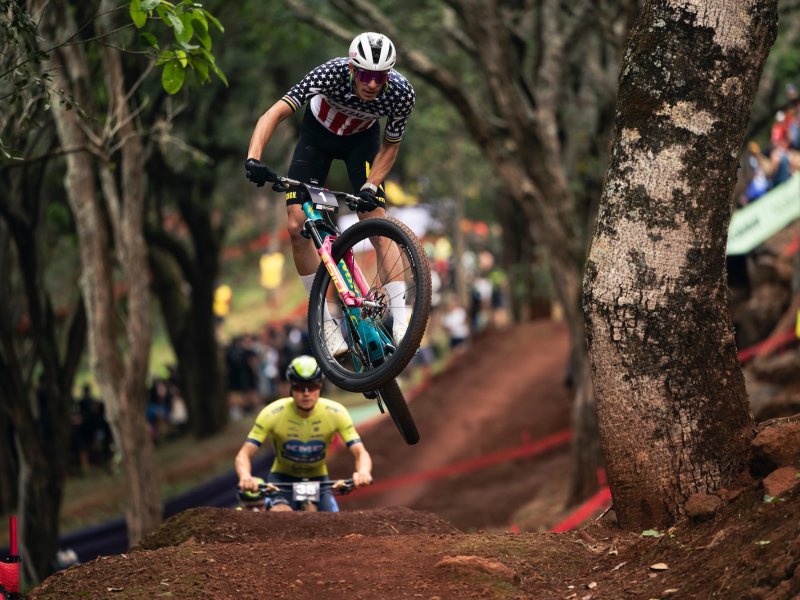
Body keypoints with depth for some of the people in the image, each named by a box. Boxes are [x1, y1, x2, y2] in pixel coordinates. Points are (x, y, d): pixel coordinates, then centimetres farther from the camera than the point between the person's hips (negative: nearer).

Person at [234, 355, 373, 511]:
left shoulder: (335, 413, -21)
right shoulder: (272, 414, -25)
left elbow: (361, 453, -23)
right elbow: (244, 454, -25)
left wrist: (363, 473, -47)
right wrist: (245, 477, -49)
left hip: (318, 479, 2)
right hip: (282, 477, -2)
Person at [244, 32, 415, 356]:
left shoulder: (401, 93, -31)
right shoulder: (333, 73, -38)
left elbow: (389, 146, -13)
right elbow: (274, 113, -41)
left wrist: (371, 187, -28)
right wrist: (253, 158, -56)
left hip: (362, 139, 0)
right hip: (318, 133, 0)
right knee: (298, 226, -11)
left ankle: (400, 323, -16)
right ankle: (327, 323, -2)